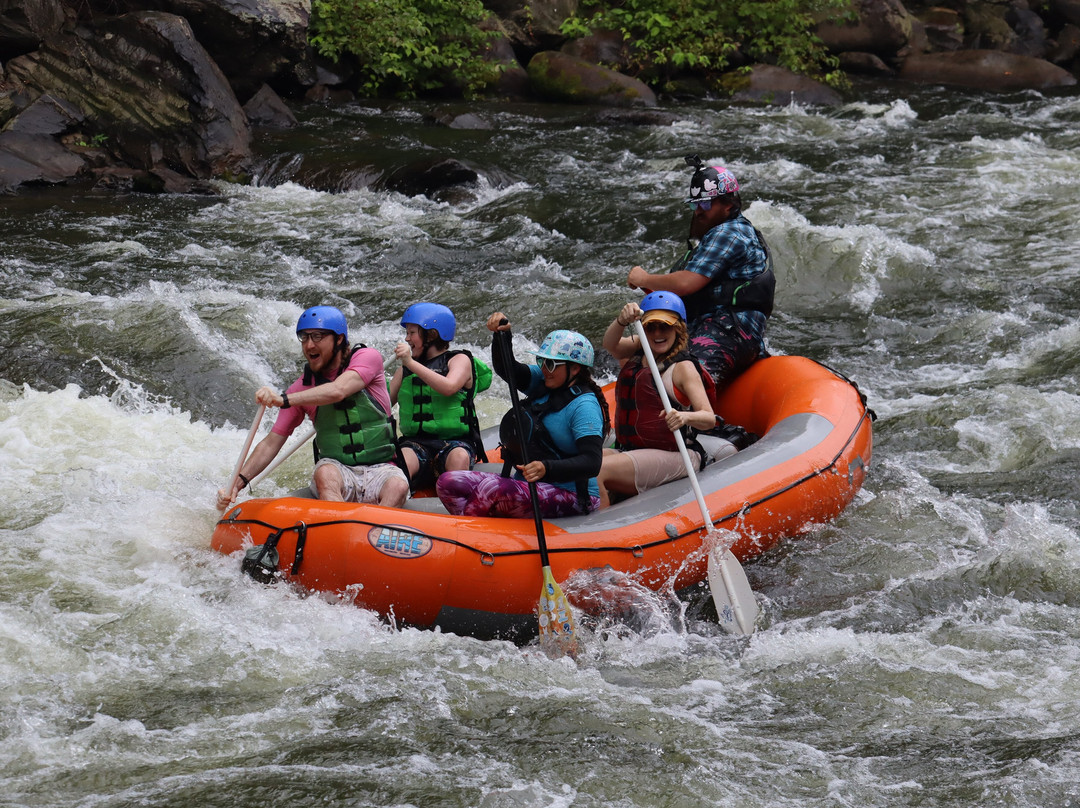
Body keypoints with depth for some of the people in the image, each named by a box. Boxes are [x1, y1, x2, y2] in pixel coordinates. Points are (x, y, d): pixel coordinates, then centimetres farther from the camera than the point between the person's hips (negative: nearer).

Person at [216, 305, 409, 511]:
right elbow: (271, 442, 6)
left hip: (380, 469, -2)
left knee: (398, 486, -34)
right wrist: (239, 482, -9)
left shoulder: (369, 357, -2)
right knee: (325, 474, -33)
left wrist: (284, 400, -36)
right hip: (338, 469, 2)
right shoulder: (302, 388, 6)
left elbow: (338, 391, -23)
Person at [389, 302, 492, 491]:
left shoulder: (460, 360, 5)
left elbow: (448, 388, -17)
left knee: (459, 458, -38)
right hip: (415, 443, 3)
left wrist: (411, 363, -21)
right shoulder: (405, 369, 22)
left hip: (455, 441, -3)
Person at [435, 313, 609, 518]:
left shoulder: (584, 406, -14)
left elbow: (592, 463, -24)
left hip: (568, 496, -9)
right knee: (447, 482, -10)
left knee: (489, 491, -34)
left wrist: (547, 468, -40)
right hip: (528, 486, 9)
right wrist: (502, 335, -12)